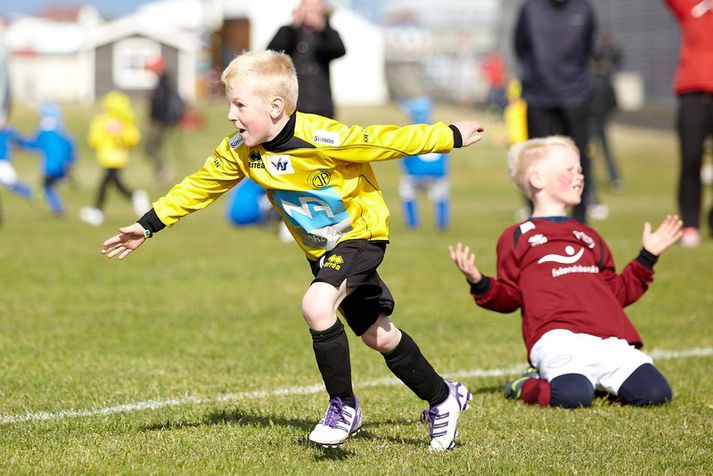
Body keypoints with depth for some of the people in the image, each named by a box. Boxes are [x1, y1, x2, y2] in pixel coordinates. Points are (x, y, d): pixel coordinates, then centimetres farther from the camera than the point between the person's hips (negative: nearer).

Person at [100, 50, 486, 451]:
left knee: (317, 305, -30)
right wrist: (148, 225, -1)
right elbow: (199, 187, 1)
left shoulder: (321, 138, -31)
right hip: (320, 250, 7)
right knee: (378, 335, 15)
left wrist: (452, 136, -17)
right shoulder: (239, 151, -12)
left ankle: (344, 407, -12)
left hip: (361, 233, -7)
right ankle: (443, 397, 35)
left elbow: (387, 141, -24)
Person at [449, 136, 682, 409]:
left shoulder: (588, 238, 33)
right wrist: (479, 283, -7)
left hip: (609, 338, 5)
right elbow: (508, 298, 13)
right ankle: (526, 386, -2)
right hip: (557, 338, -5)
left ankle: (598, 381, 8)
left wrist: (648, 256, 29)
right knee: (573, 396, -34)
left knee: (655, 393, -17)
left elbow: (617, 292, 30)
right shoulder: (518, 238, 17)